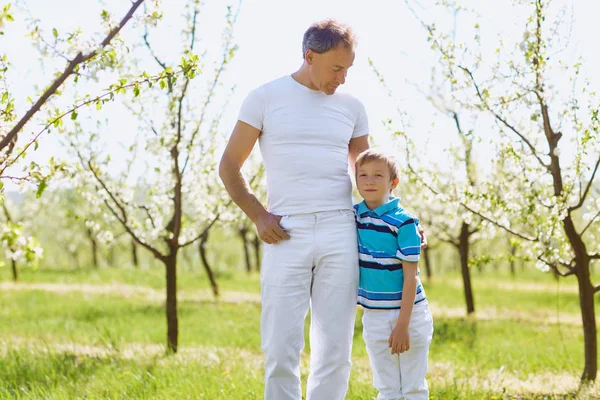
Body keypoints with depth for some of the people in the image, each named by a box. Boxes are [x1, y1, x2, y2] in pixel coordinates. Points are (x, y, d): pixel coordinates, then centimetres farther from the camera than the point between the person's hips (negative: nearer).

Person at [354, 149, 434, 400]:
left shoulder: (403, 222, -14)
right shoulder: (353, 216, 2)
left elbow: (410, 276, -15)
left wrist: (402, 324, -18)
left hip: (408, 313, -5)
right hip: (373, 316, 5)